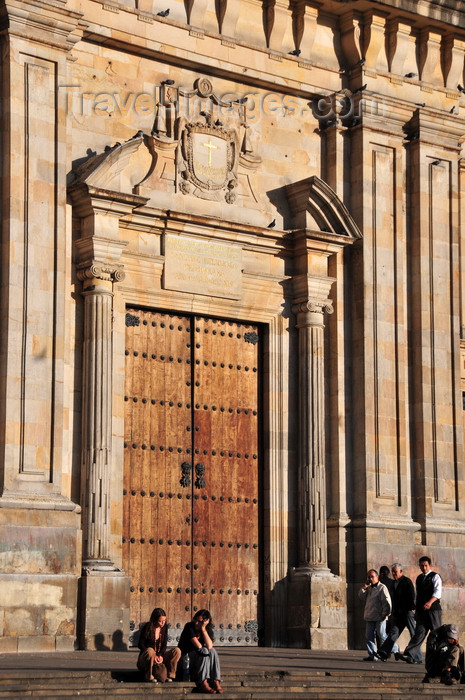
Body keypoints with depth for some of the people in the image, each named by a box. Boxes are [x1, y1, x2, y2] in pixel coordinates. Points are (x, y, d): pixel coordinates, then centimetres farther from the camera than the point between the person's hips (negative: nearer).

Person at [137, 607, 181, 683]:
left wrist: (161, 655, -16)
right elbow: (140, 645, -11)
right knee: (150, 651, -40)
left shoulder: (164, 628, 4)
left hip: (159, 656, 4)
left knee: (177, 651, -16)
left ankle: (169, 675, -12)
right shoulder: (147, 627, -11)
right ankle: (149, 677, -23)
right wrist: (153, 656, -21)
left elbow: (164, 645, 6)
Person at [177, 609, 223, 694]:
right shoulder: (189, 627, -13)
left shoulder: (208, 630, 0)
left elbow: (209, 646, -21)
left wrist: (203, 629, -21)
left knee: (212, 651, -25)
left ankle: (216, 682, -35)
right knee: (204, 651, -30)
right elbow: (198, 646, -23)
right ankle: (203, 683, -42)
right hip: (184, 657, -5)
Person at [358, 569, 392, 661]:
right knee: (369, 636, 2)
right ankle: (372, 655, 5)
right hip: (369, 617, 7)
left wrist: (385, 614, -14)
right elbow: (361, 597, 11)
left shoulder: (382, 588, -6)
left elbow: (386, 602, -10)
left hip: (379, 617, -7)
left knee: (381, 636, -4)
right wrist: (364, 587, -1)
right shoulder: (369, 589, 17)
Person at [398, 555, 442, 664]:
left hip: (434, 610, -5)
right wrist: (416, 610, 19)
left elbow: (438, 592, -18)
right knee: (419, 632, -5)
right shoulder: (419, 578, 18)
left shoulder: (435, 577, -3)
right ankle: (410, 655, -16)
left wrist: (430, 602, -34)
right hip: (422, 610, 5)